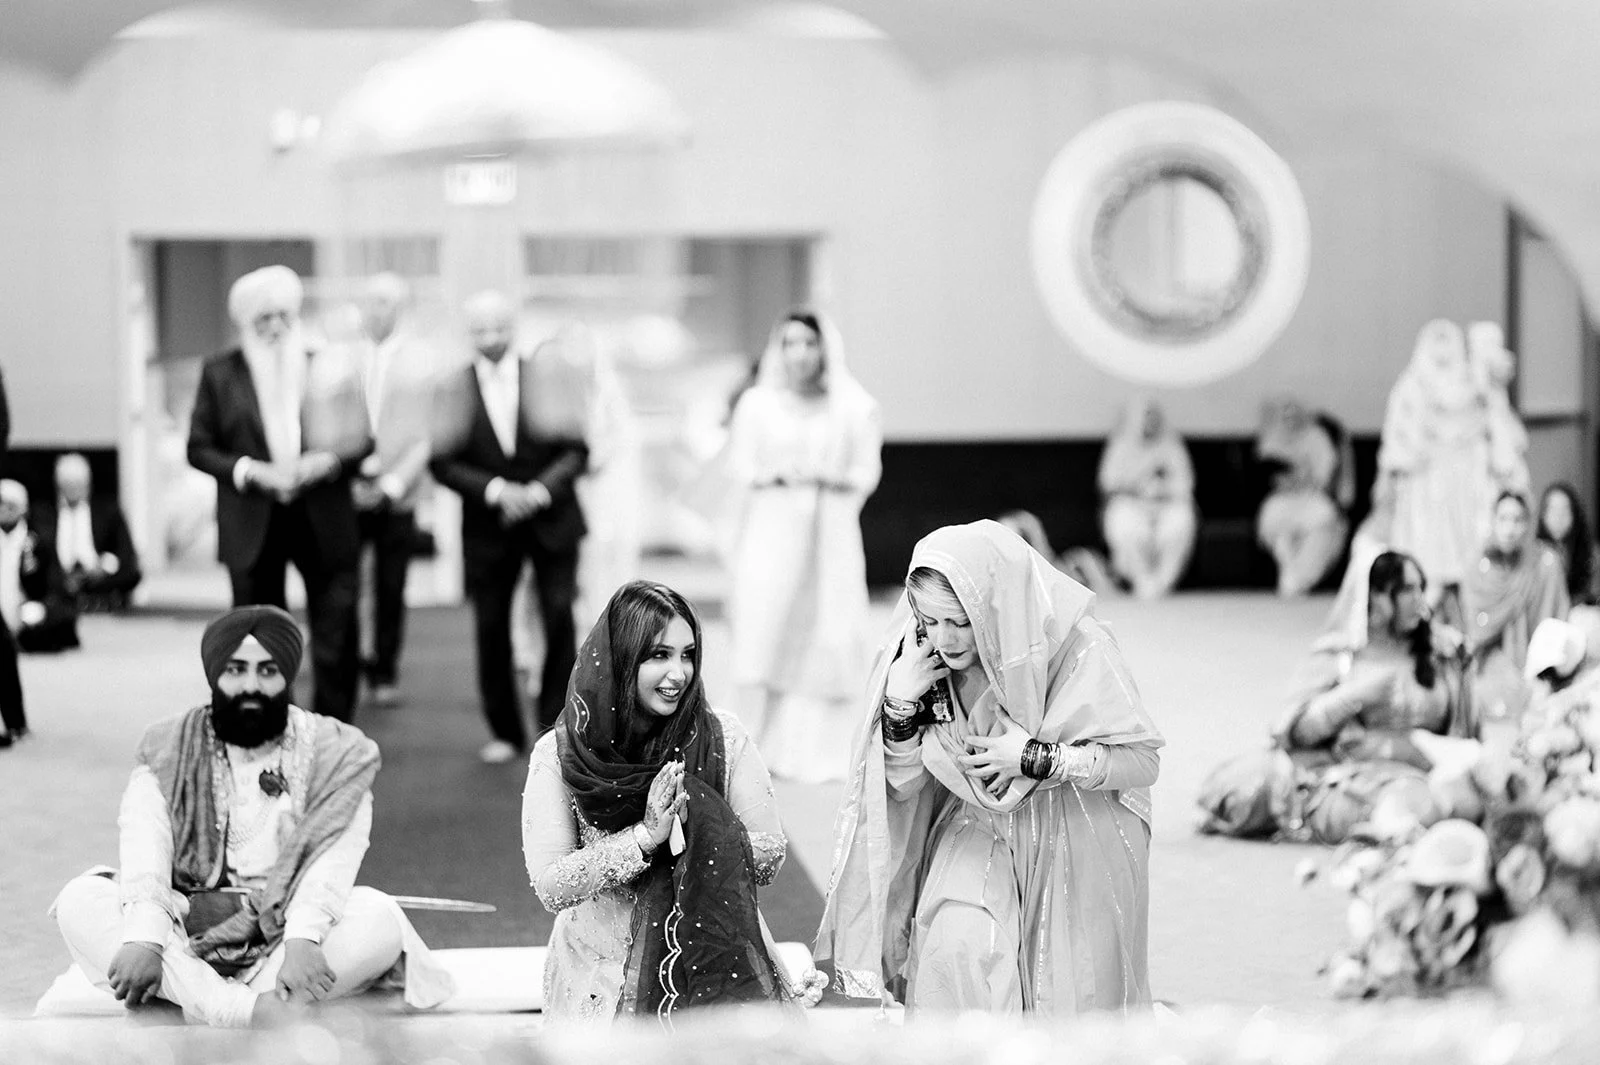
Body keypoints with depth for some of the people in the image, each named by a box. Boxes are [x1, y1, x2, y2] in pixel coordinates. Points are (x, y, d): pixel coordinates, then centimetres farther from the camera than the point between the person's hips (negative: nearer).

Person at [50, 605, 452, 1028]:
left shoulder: (336, 755, 3)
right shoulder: (168, 753, 6)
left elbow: (335, 852, -12)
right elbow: (144, 845, -10)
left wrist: (303, 938, -31)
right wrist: (143, 938, -28)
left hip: (282, 939, -1)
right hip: (185, 940, 1)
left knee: (379, 915, -28)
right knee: (79, 900, -24)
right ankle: (241, 1010, -40)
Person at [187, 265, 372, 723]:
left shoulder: (325, 367, 5)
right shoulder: (220, 373, 5)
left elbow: (362, 442, 7)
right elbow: (199, 448, 5)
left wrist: (330, 460, -14)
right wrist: (248, 470, -12)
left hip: (324, 525, 0)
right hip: (253, 527, 0)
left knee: (337, 645, -3)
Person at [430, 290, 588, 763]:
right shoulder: (453, 389, -3)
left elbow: (577, 449, -1)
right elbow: (443, 463, -4)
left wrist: (540, 490, -15)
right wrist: (496, 490, -16)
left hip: (551, 518, 0)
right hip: (488, 527, 1)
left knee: (560, 619, -8)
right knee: (491, 627, 3)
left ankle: (557, 726, 3)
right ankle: (505, 732, 17)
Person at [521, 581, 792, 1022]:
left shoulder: (722, 737, 1)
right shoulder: (558, 755, -4)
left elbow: (770, 858, 1)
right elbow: (551, 888, -10)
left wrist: (698, 828, -16)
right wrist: (644, 836, -18)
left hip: (716, 958, 1)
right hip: (604, 972, -1)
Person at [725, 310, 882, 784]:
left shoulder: (853, 408, 8)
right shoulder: (757, 403, 9)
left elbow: (867, 472, 5)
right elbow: (739, 466, 5)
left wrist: (829, 478, -14)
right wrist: (775, 474, -14)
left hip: (830, 532, 1)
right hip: (770, 527, -1)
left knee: (826, 635, -3)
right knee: (762, 632, -11)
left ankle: (816, 752, 4)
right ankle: (753, 742, -10)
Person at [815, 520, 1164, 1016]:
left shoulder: (1079, 648, -22)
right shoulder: (919, 657, -10)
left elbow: (1144, 761, -15)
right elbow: (902, 784, -2)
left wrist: (1036, 758, -24)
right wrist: (900, 702, -19)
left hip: (1077, 843, -2)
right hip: (978, 833, 3)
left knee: (1070, 991, -6)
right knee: (954, 947, -21)